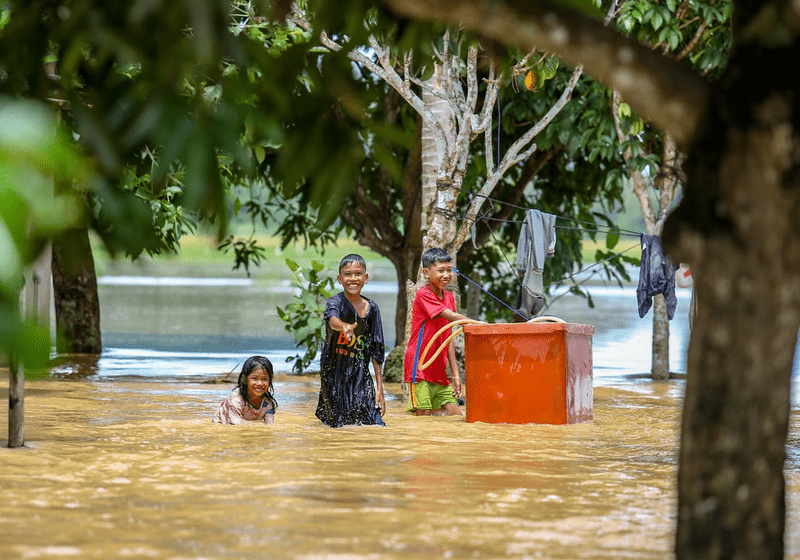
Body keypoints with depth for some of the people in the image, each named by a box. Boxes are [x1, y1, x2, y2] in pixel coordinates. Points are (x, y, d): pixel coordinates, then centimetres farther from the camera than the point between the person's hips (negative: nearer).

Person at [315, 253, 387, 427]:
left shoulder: (371, 308, 4)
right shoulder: (336, 302, -8)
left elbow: (376, 351, 7)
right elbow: (332, 319, -34)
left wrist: (380, 388, 3)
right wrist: (345, 327, -58)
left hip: (361, 376, 3)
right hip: (335, 374, -3)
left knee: (374, 424, -6)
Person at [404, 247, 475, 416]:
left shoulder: (449, 297, 12)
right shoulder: (423, 294, -11)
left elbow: (448, 338, 13)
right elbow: (451, 316, -23)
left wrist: (455, 373, 8)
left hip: (439, 370, 7)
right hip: (420, 368, -7)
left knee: (456, 415, 1)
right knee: (424, 415, -7)